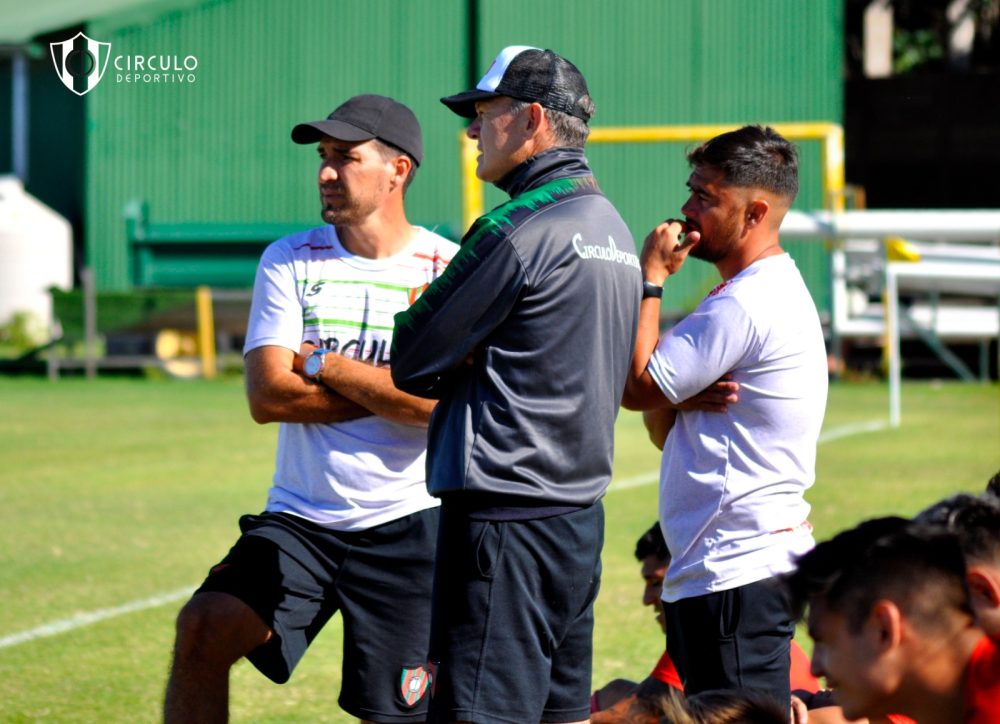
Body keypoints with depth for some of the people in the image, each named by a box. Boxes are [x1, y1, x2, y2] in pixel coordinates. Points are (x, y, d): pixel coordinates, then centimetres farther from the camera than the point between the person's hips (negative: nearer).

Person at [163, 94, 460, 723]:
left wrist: (322, 366, -9)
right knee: (205, 628, -20)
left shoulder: (449, 270, -3)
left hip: (409, 528, -2)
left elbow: (439, 402, -16)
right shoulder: (290, 260, 5)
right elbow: (268, 396, -7)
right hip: (300, 521, 2)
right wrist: (393, 391, -9)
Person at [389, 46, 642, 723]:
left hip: (508, 519, -9)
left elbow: (411, 362, -10)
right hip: (581, 511, 10)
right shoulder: (613, 226, 14)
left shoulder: (519, 230, -15)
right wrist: (467, 357, 5)